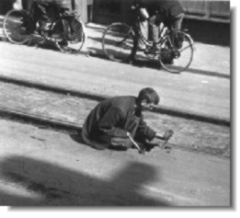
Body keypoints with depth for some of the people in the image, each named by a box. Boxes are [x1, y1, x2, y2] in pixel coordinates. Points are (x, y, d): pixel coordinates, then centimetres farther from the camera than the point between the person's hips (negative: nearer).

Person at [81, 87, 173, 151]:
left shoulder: (136, 106, -6)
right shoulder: (120, 109, -35)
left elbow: (142, 126, 6)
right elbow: (103, 127, -28)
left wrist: (159, 136, 1)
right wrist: (125, 133, -23)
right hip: (97, 130, -8)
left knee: (135, 120, -5)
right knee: (126, 143, -23)